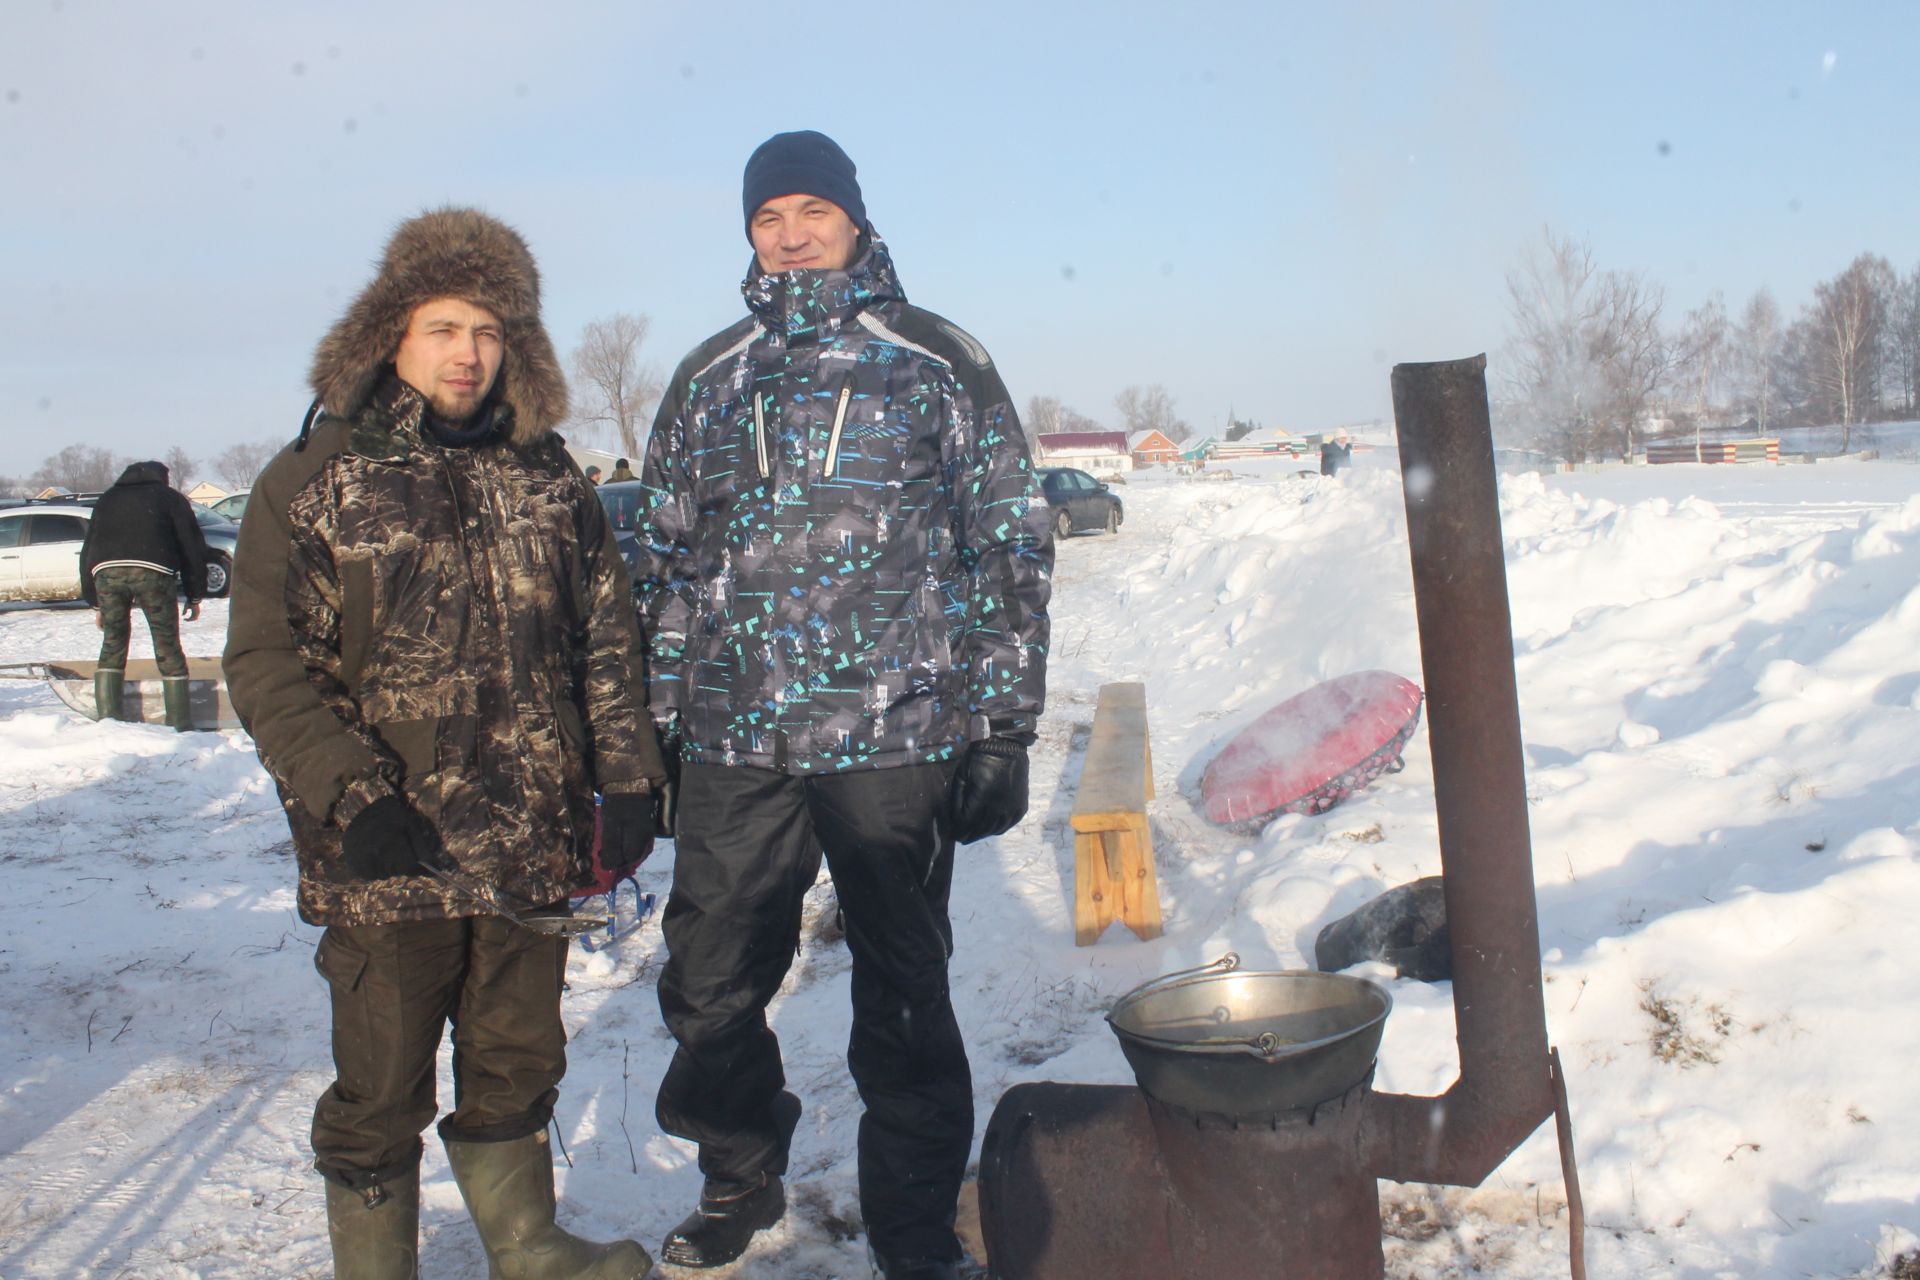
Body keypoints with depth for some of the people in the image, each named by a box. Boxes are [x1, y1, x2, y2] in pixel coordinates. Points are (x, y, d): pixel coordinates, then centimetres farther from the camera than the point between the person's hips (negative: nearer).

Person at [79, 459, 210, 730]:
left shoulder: (107, 499, 32)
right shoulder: (171, 498, 23)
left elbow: (87, 552, 30)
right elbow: (192, 547, 16)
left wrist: (96, 603, 32)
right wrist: (194, 596, 20)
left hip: (106, 571, 3)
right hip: (153, 571, -3)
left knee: (112, 645, 16)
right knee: (168, 648, 4)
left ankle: (107, 718, 10)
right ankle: (180, 724, 4)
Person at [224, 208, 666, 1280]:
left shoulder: (549, 478, 9)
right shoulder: (311, 484, -2)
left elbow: (608, 638, 12)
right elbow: (267, 663, -6)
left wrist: (625, 780, 4)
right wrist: (351, 794, -16)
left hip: (533, 849, 4)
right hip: (387, 854, -3)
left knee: (518, 1062, 18)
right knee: (383, 1091, 7)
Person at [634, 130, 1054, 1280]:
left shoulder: (937, 360, 4)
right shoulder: (711, 377, 13)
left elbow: (1012, 546, 2)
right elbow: (667, 558, 17)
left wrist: (1004, 727, -3)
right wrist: (652, 728, 12)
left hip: (895, 738, -3)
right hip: (732, 744, 3)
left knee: (903, 992, 5)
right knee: (709, 988, 9)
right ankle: (741, 1178, 34)